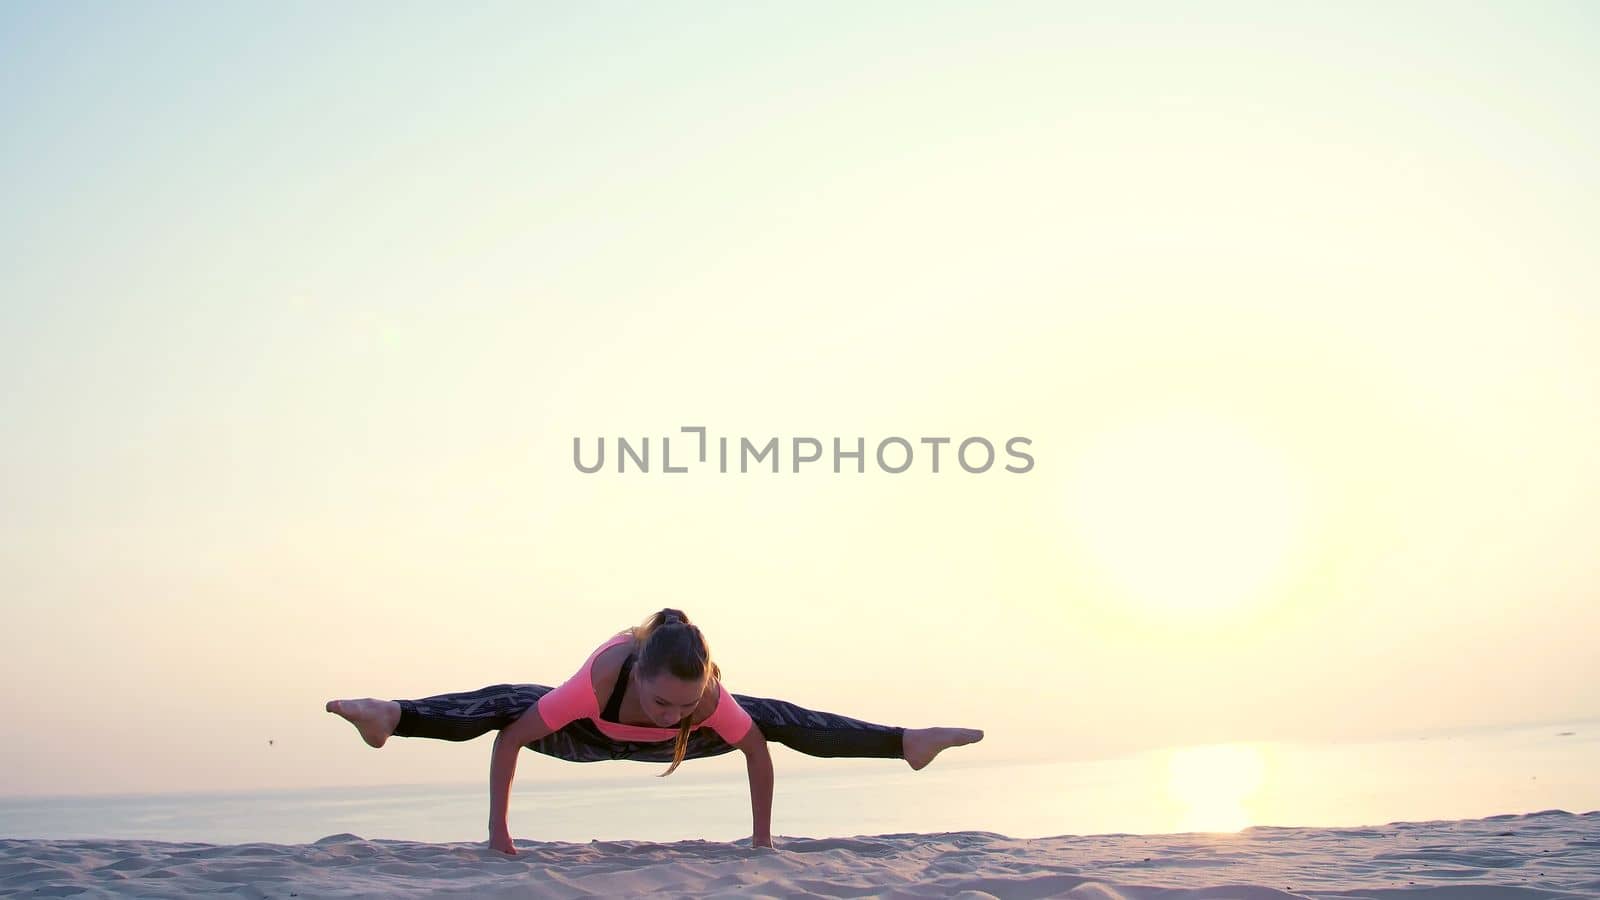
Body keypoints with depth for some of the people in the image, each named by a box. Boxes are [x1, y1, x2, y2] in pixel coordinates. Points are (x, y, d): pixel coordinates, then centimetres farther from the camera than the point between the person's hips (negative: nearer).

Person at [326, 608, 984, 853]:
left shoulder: (710, 695, -41)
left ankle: (905, 743, 12)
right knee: (505, 704, -28)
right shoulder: (601, 679, -48)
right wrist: (497, 832, -35)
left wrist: (762, 840, -16)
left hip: (655, 746, 2)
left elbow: (756, 749, -23)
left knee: (779, 721, 0)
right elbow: (511, 737, -40)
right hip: (590, 734, -2)